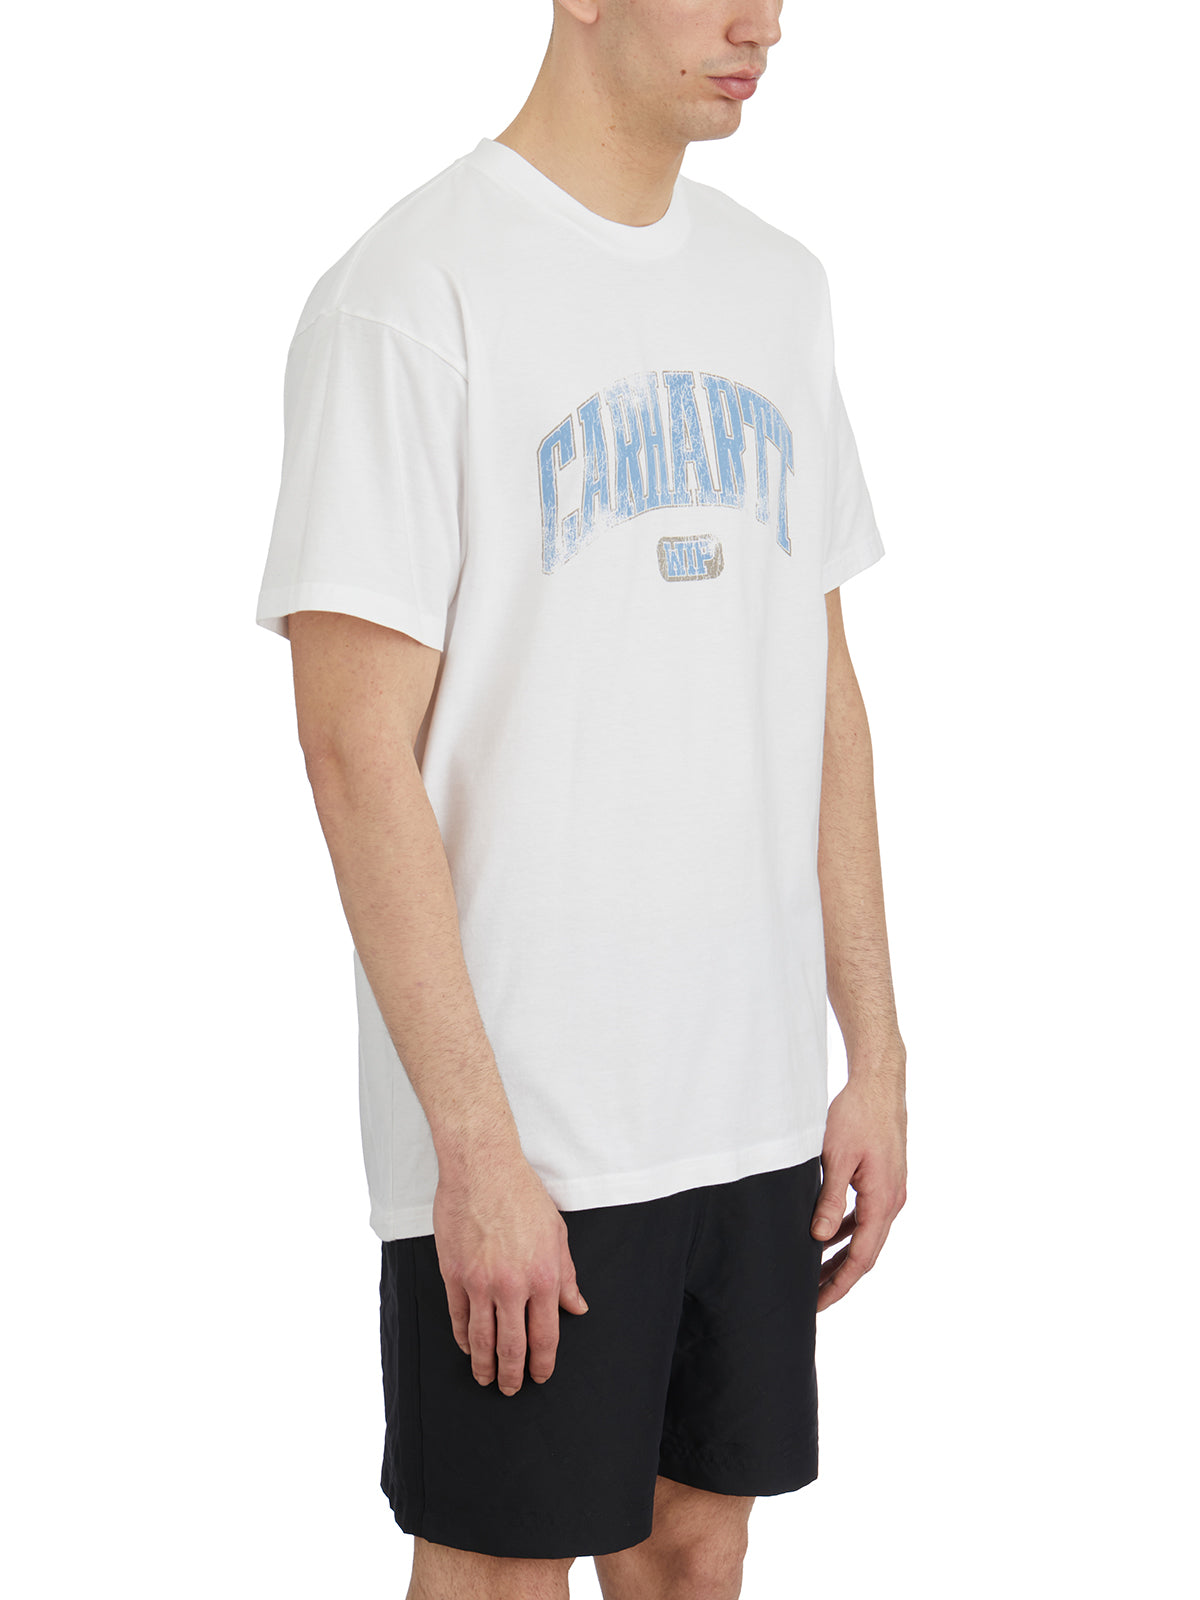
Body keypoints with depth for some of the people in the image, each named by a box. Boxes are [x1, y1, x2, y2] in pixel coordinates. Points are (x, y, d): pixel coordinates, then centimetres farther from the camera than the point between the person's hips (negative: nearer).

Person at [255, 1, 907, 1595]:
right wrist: (475, 1141, -17)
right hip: (524, 1124, -6)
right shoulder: (410, 291, -11)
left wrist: (877, 1059, 10)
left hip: (757, 1107, 6)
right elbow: (358, 750, -15)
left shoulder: (780, 286, 11)